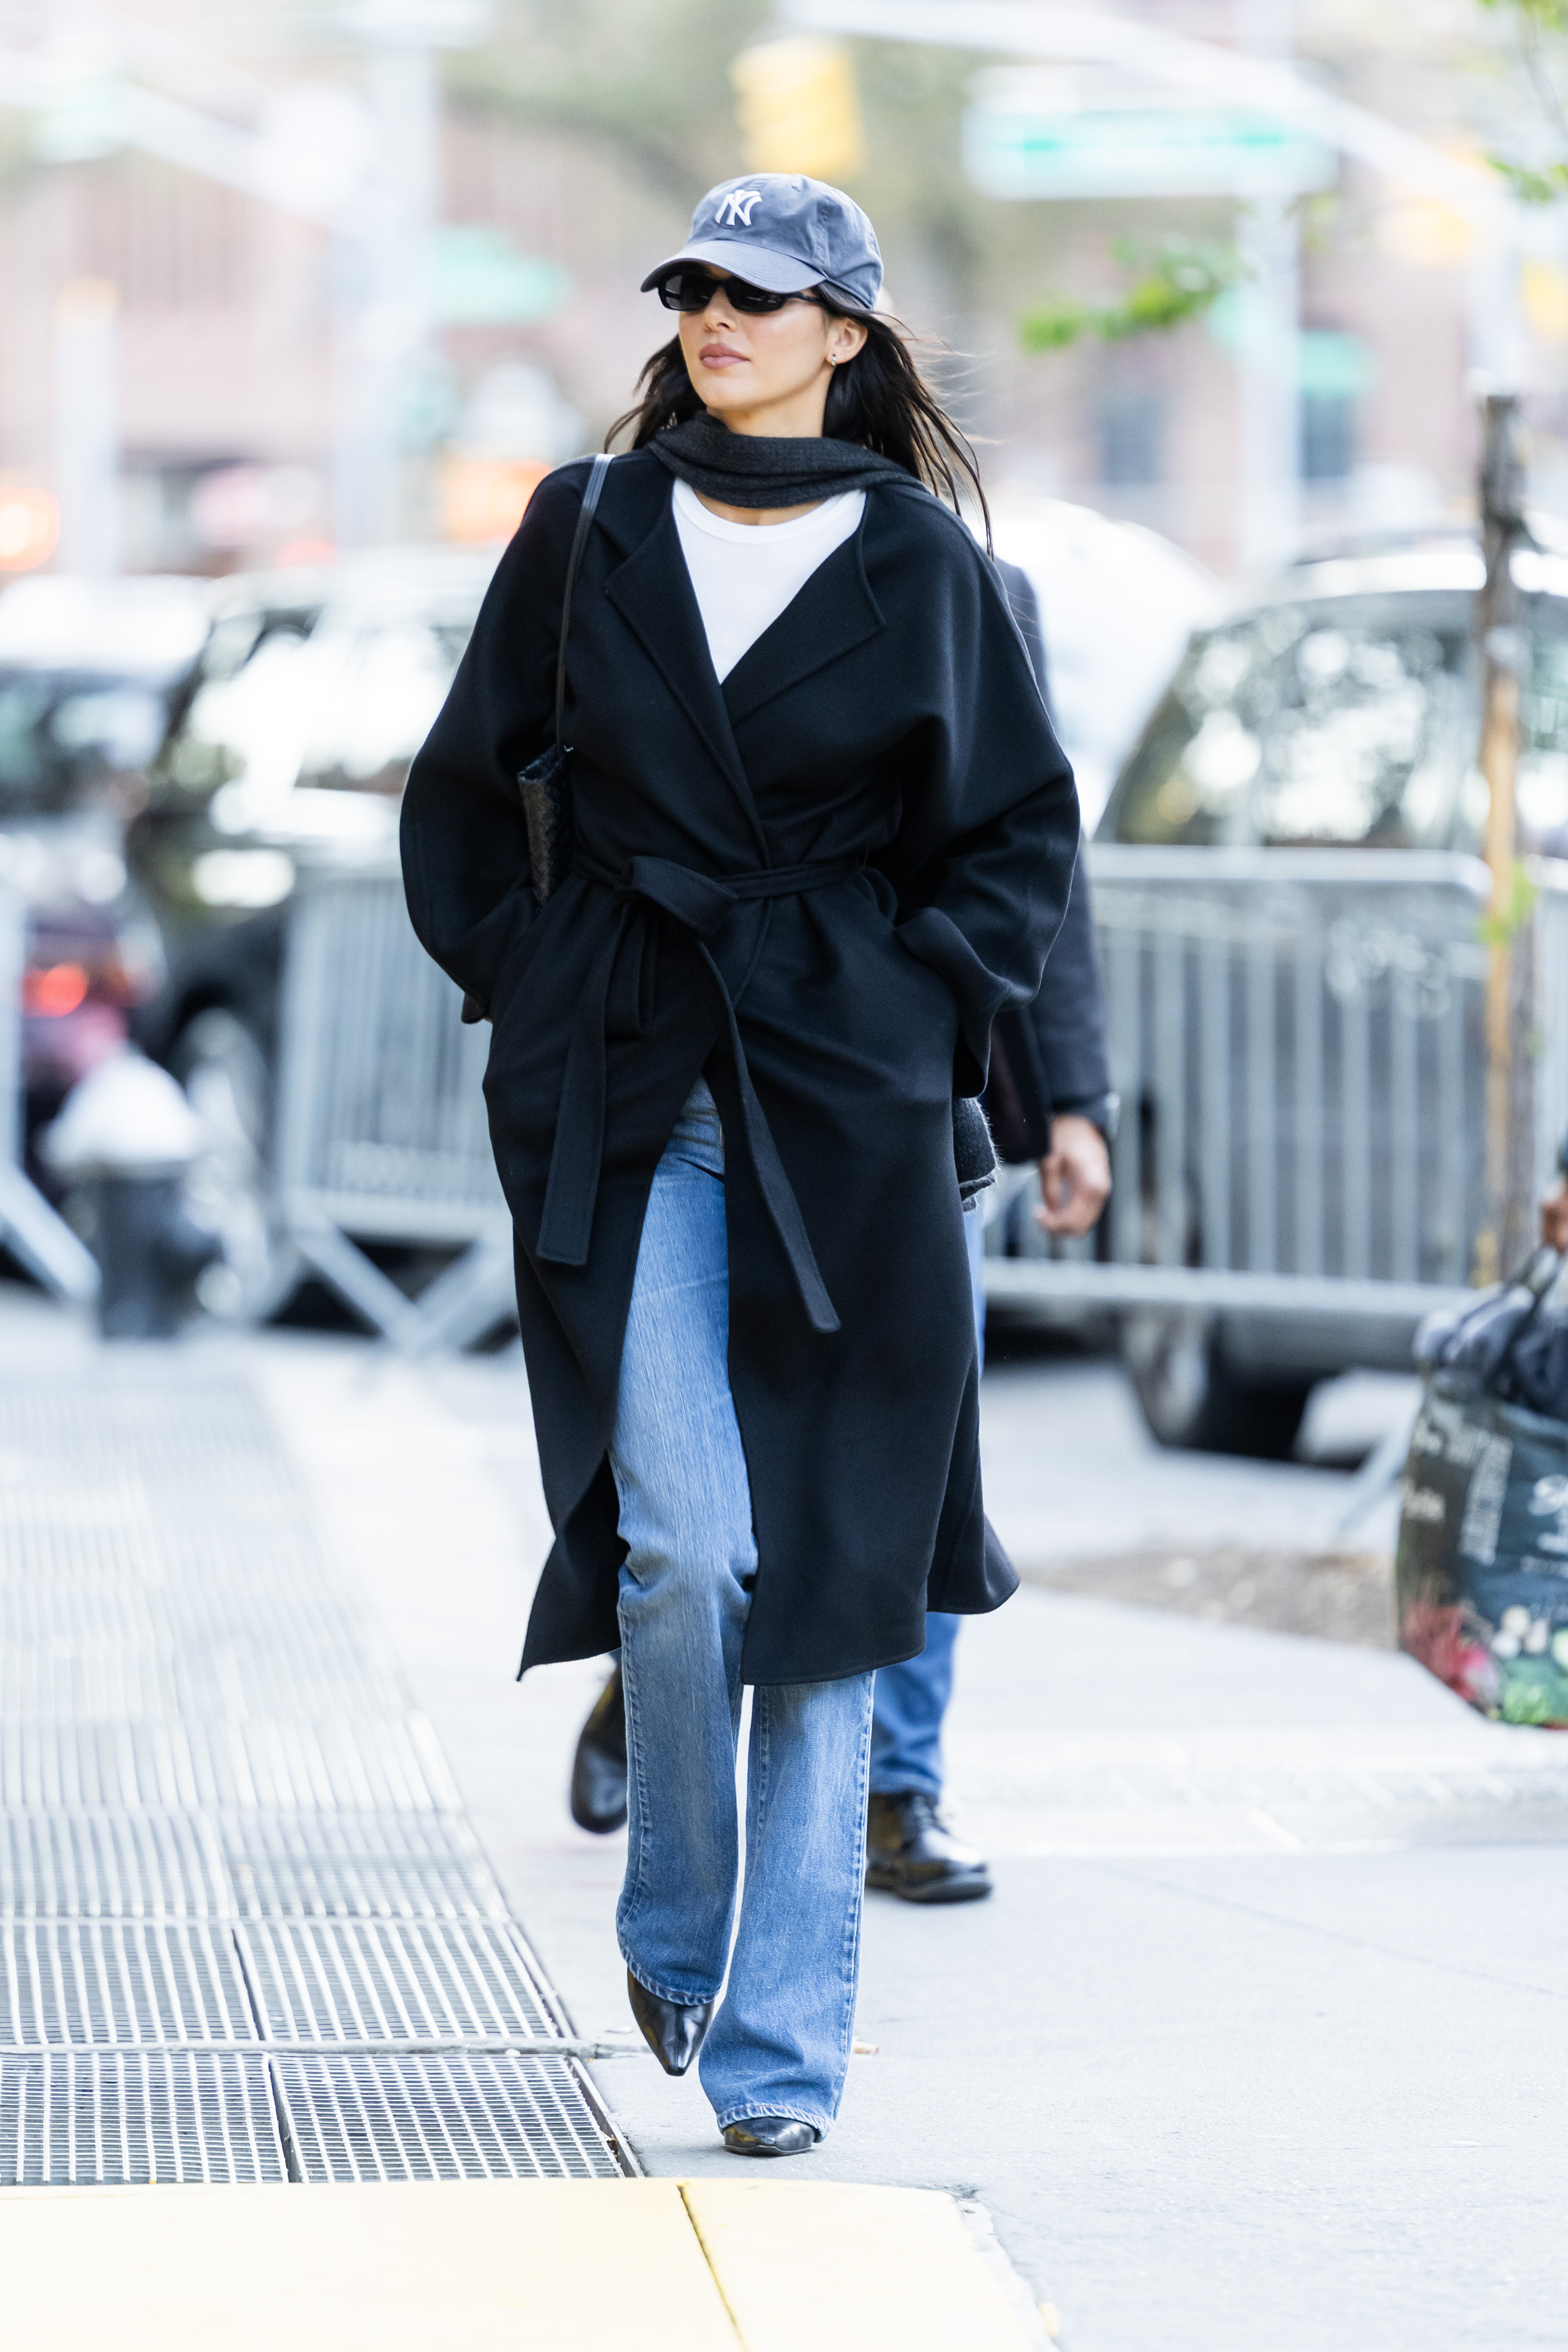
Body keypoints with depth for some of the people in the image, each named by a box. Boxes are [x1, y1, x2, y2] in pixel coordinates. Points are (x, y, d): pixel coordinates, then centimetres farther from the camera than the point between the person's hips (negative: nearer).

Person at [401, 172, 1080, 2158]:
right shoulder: (589, 530, 7)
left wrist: (924, 1002, -1)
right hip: (625, 1100, 0)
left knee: (824, 1566, 0)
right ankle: (673, 1931, 13)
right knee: (682, 1541, -13)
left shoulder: (918, 563, 4)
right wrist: (515, 977, 7)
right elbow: (465, 785, 18)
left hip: (842, 1103, 0)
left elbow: (1021, 835, 12)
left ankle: (781, 2043, 7)